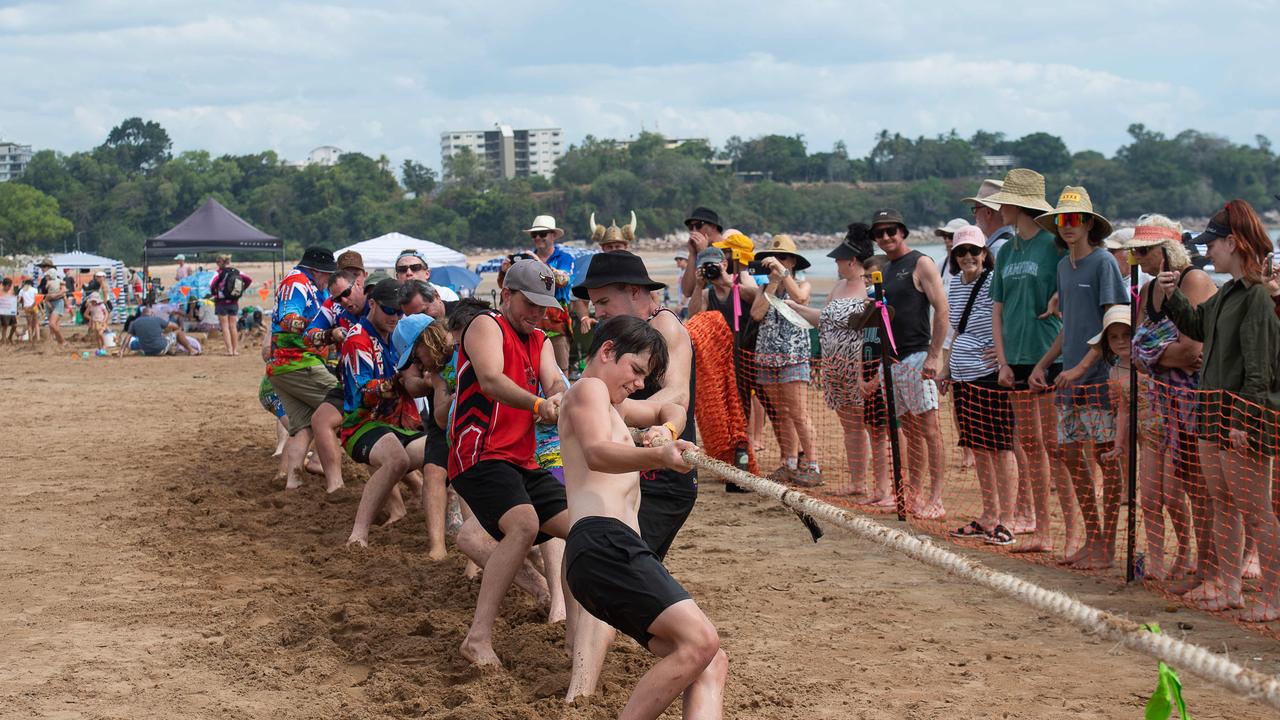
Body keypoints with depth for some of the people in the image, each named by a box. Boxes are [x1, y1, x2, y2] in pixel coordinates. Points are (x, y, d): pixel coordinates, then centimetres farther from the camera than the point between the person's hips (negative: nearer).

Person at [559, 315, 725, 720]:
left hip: (621, 550, 11)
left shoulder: (611, 404, 33)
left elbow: (671, 410, 46)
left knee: (711, 664, -1)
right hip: (602, 542, -11)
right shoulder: (589, 389, 3)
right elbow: (597, 453, -18)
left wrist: (666, 430, 20)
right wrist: (659, 457, -37)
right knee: (700, 640, -24)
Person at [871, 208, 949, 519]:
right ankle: (914, 493, 14)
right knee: (910, 430, 10)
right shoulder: (886, 270, 19)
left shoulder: (920, 264, -5)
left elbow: (942, 310, -12)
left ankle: (935, 498, -11)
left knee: (928, 427, -9)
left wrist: (933, 356, -17)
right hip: (892, 360, 8)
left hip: (917, 357, -8)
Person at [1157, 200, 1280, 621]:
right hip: (1215, 413, 10)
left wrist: (1244, 420, -23)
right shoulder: (1228, 293, 11)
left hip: (1246, 416, -10)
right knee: (1223, 505, 16)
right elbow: (1198, 326, 27)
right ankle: (1227, 586, 25)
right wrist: (1171, 295, 13)